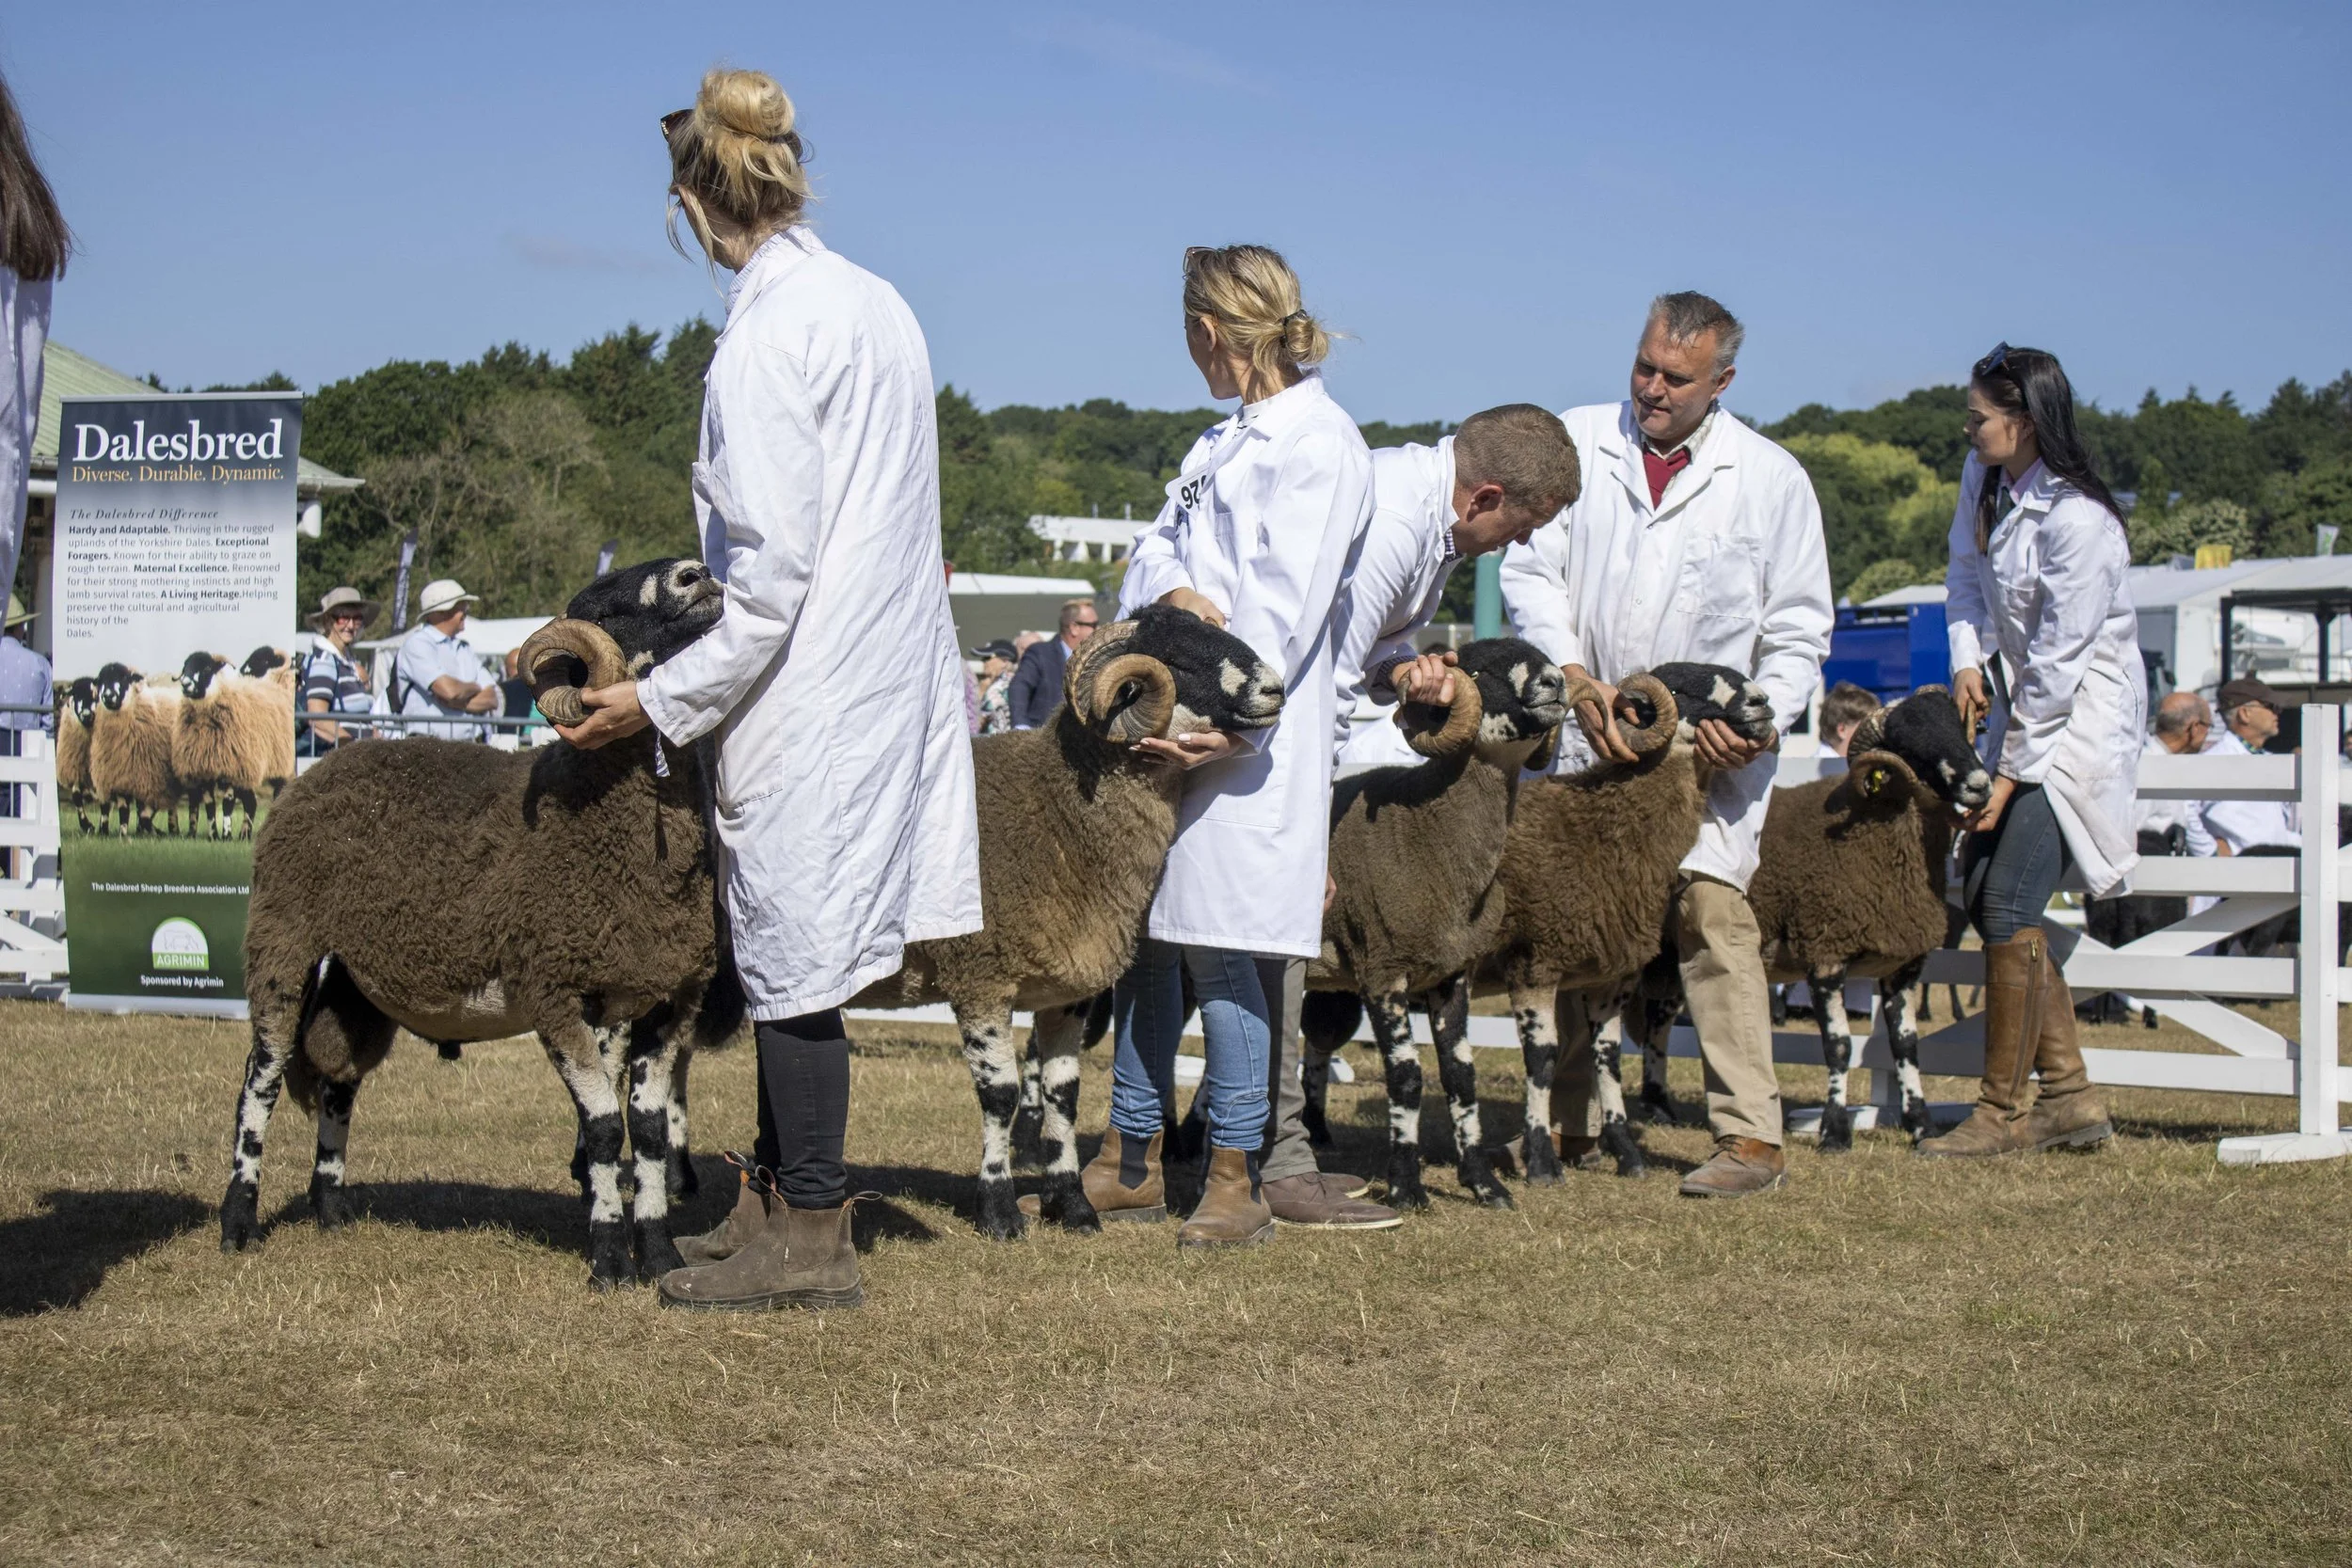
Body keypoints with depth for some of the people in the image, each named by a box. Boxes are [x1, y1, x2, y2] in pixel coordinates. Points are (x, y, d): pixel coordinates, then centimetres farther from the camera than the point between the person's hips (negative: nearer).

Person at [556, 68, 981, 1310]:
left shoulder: (768, 333, -16)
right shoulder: (875, 303, 9)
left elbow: (772, 575, -19)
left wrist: (663, 701, -10)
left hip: (808, 692, -9)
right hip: (890, 674, 9)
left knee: (794, 961, 1)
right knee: (790, 954, 16)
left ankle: (811, 1240, 9)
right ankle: (775, 1198, 25)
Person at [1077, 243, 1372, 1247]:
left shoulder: (1320, 444, -8)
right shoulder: (1226, 441, 22)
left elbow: (1286, 609, -16)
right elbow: (1153, 550, 13)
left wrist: (1228, 725, -23)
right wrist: (1174, 592, -10)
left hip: (1249, 741, -9)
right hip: (1169, 722, 9)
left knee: (1219, 947, -7)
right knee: (1145, 933, 9)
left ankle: (1236, 1181, 2)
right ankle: (1130, 1164, 17)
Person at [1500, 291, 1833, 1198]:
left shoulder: (1770, 478, 3)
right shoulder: (1576, 445, 5)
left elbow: (1798, 629, 7)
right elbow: (1530, 571, 3)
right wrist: (1578, 680, -11)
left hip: (1709, 744, -2)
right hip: (1588, 733, 2)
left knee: (1711, 907, -14)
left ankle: (1751, 1137, -10)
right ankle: (1569, 1126, 12)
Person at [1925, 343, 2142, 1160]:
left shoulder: (2078, 521, -25)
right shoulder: (1984, 478, 0)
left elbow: (2060, 661, -21)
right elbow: (1966, 571, 16)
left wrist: (2011, 771, -16)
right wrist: (1968, 660, -1)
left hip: (2083, 712, -9)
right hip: (2026, 700, 9)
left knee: (2008, 904, -12)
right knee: (1981, 892, 6)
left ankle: (2003, 1109, -2)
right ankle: (2070, 1095, 13)